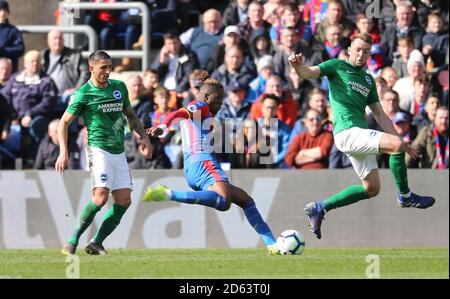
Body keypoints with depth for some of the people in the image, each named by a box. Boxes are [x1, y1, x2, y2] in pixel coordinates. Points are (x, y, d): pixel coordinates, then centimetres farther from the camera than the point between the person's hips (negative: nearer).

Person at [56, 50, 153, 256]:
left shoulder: (119, 87, 11)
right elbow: (64, 122, 0)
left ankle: (96, 243, 6)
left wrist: (144, 136, 11)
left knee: (124, 201, -3)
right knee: (100, 197, -21)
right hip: (99, 149, -6)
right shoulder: (83, 94, -5)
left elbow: (130, 115, 25)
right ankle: (72, 242, -12)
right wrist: (63, 152, -10)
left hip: (119, 152, 6)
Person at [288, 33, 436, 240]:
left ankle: (319, 208, 13)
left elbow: (379, 114, 25)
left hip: (361, 134, 8)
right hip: (347, 132, -8)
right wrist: (298, 66, -35)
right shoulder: (338, 67, 4)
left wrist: (399, 140, 19)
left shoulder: (368, 80, 23)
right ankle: (405, 197, -5)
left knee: (371, 188, 6)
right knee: (396, 145, -23)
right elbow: (309, 73, -11)